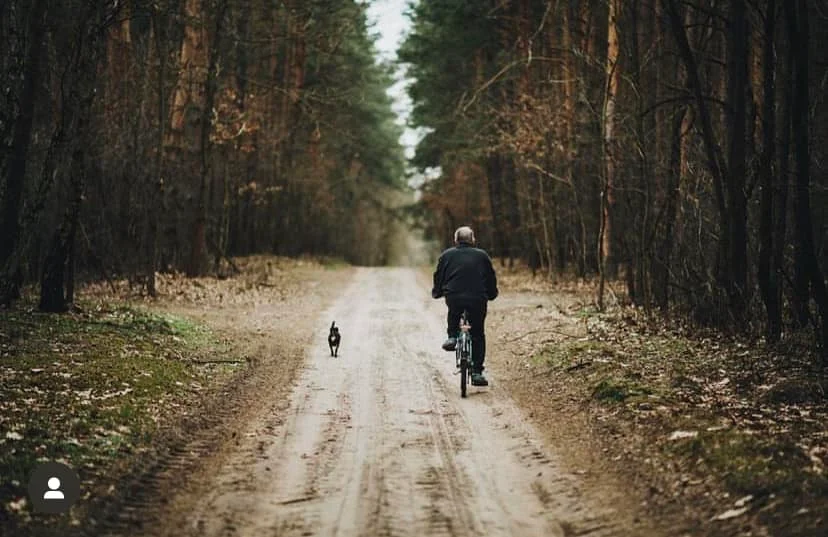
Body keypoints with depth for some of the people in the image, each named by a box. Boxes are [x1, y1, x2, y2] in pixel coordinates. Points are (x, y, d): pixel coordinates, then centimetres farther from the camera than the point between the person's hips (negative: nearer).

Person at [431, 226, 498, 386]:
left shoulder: (447, 255, 12)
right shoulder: (482, 256, 13)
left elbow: (439, 277, 14)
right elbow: (491, 279, 16)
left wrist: (437, 292, 32)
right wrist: (491, 294, 32)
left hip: (454, 298, 0)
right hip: (478, 299, 0)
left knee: (453, 312, 37)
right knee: (478, 336, 12)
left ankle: (452, 336, 20)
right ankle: (477, 372, 5)